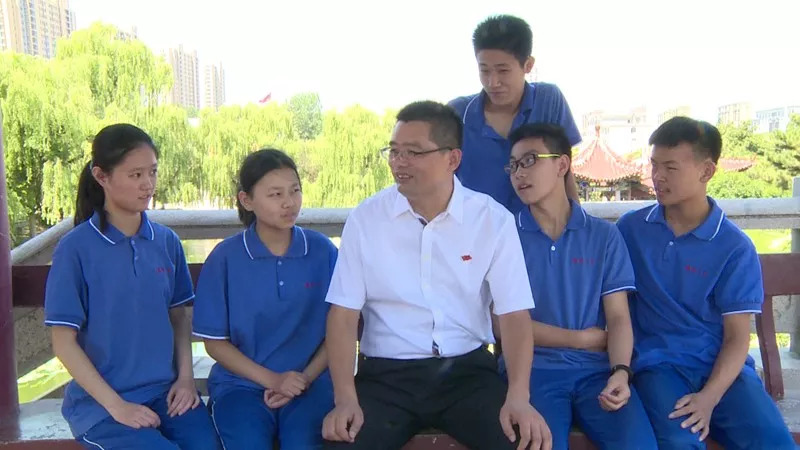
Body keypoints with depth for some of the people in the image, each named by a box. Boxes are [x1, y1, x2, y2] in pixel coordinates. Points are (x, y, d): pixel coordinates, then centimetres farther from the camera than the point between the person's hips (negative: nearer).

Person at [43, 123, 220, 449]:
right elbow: (64, 342, -7)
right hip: (100, 401, -3)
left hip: (166, 391, 3)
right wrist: (115, 404, -12)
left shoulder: (167, 241, 4)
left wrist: (185, 377, -1)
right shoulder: (76, 248, -8)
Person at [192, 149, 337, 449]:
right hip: (242, 383, 0)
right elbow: (215, 342, 2)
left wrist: (305, 378, -8)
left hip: (310, 380, 1)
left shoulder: (322, 250, 0)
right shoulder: (225, 258, -2)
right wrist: (272, 379, -9)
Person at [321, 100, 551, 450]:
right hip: (386, 374, 0)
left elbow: (513, 314, -5)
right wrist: (346, 399, -16)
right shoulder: (365, 218, -2)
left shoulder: (494, 219, -2)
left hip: (468, 369, 1)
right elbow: (344, 313, -3)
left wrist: (518, 397, -21)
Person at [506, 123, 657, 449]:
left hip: (596, 369, 2)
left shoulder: (604, 236, 9)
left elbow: (618, 317, 4)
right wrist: (580, 339, -1)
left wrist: (620, 371, -14)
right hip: (532, 368, -1)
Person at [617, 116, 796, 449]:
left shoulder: (735, 247, 1)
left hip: (721, 367, 1)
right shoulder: (629, 228, 6)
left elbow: (737, 337, -2)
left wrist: (709, 397, -17)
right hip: (657, 363, -1)